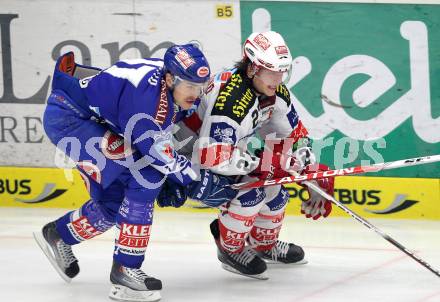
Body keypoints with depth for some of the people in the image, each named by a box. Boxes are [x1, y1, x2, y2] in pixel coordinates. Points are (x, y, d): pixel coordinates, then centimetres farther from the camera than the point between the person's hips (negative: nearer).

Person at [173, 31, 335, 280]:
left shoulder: (276, 91, -8)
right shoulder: (230, 98, -36)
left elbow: (296, 135, 5)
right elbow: (212, 157, -40)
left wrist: (316, 176, -4)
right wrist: (264, 160, -34)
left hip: (228, 147, 9)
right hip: (188, 157, -9)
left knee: (274, 182, 5)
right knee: (250, 188, -24)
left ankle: (265, 244, 29)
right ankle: (230, 249, -2)